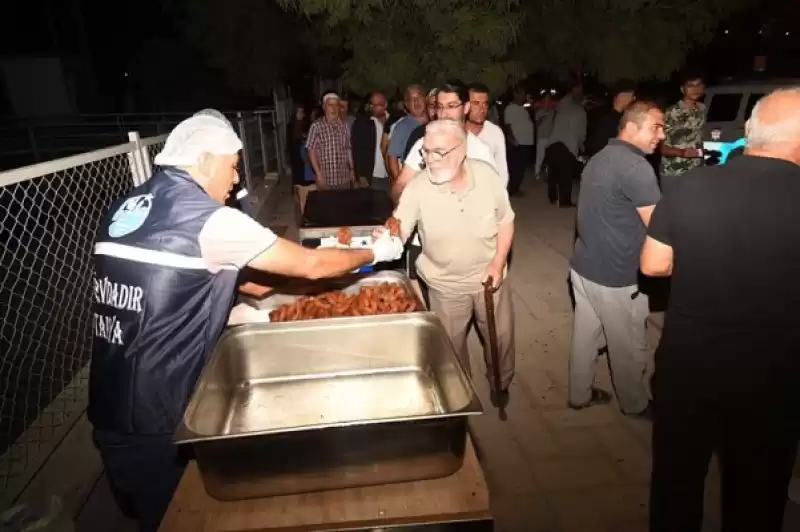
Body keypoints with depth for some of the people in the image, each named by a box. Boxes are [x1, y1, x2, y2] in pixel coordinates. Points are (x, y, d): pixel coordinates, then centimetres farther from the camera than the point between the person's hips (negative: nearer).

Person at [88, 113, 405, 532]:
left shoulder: (125, 208, 5)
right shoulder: (209, 220, -19)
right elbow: (311, 265, -13)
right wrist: (376, 253, 2)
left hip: (110, 407, 8)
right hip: (153, 417, -7)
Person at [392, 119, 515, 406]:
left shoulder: (486, 175, -15)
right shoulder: (418, 187, -21)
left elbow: (506, 221, -4)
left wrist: (498, 262, -12)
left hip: (489, 276, 1)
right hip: (446, 284, -1)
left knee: (501, 335, 19)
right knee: (451, 346, 17)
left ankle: (501, 381, 50)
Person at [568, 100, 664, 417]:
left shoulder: (599, 158, 9)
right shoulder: (636, 167, -21)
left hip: (583, 266, 8)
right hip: (615, 277, -8)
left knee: (585, 336, 20)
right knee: (628, 347, 13)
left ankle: (579, 394, 35)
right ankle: (635, 404, 34)